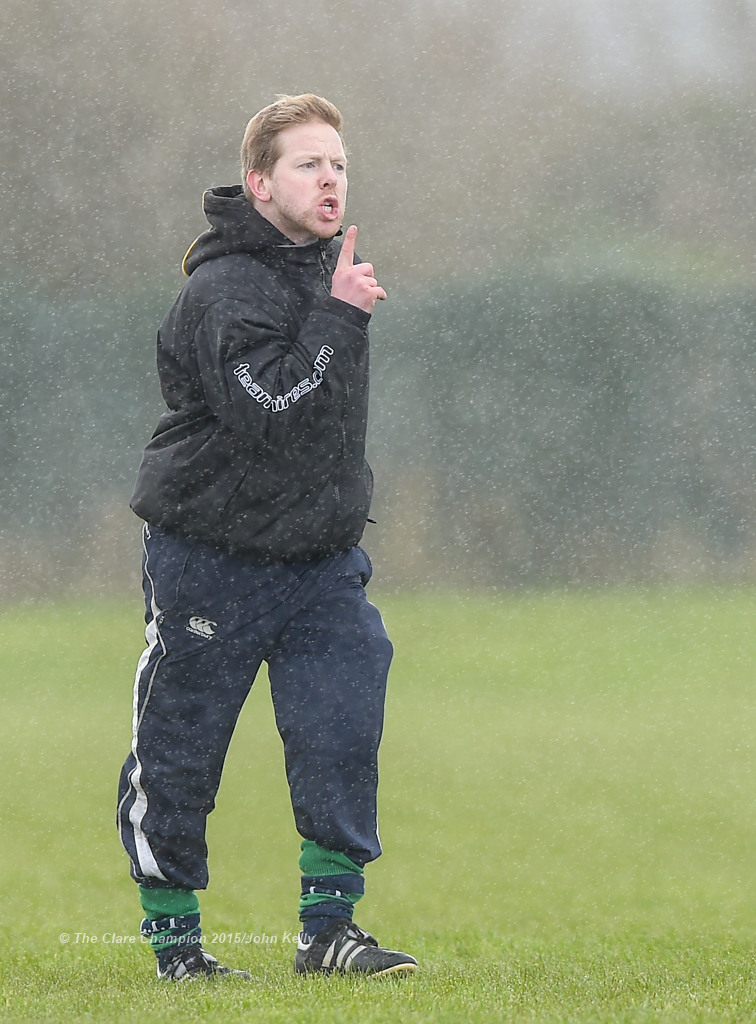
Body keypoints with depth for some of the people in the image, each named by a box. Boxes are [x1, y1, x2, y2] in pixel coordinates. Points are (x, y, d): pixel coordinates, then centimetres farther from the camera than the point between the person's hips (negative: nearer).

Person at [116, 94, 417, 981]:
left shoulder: (325, 267, 9)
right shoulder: (226, 291, -18)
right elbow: (270, 412, -30)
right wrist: (339, 317, -28)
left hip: (320, 557, 6)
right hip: (210, 559, -6)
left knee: (344, 730, -8)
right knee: (178, 754, 3)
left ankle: (328, 924, 0)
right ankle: (172, 933, 17)